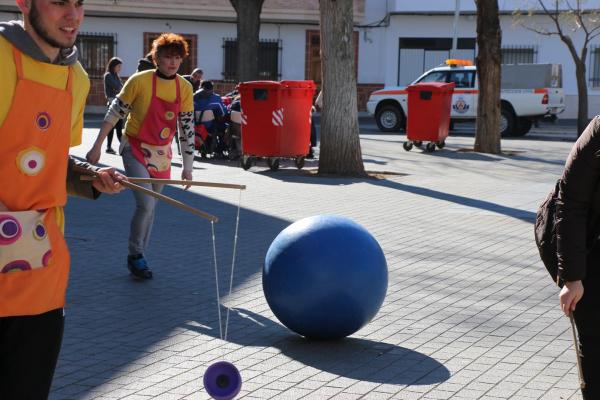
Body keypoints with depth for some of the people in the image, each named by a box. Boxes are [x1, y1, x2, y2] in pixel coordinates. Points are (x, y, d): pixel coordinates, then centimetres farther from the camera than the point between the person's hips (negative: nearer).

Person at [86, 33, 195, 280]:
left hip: (162, 154, 5)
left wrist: (188, 166, 3)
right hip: (136, 150, -4)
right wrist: (97, 147, -10)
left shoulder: (185, 88, -4)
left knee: (150, 207, 11)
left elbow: (187, 128, 3)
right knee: (146, 204, -16)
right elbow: (114, 113, -9)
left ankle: (138, 256, 25)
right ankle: (135, 255, 4)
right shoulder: (140, 81, -16)